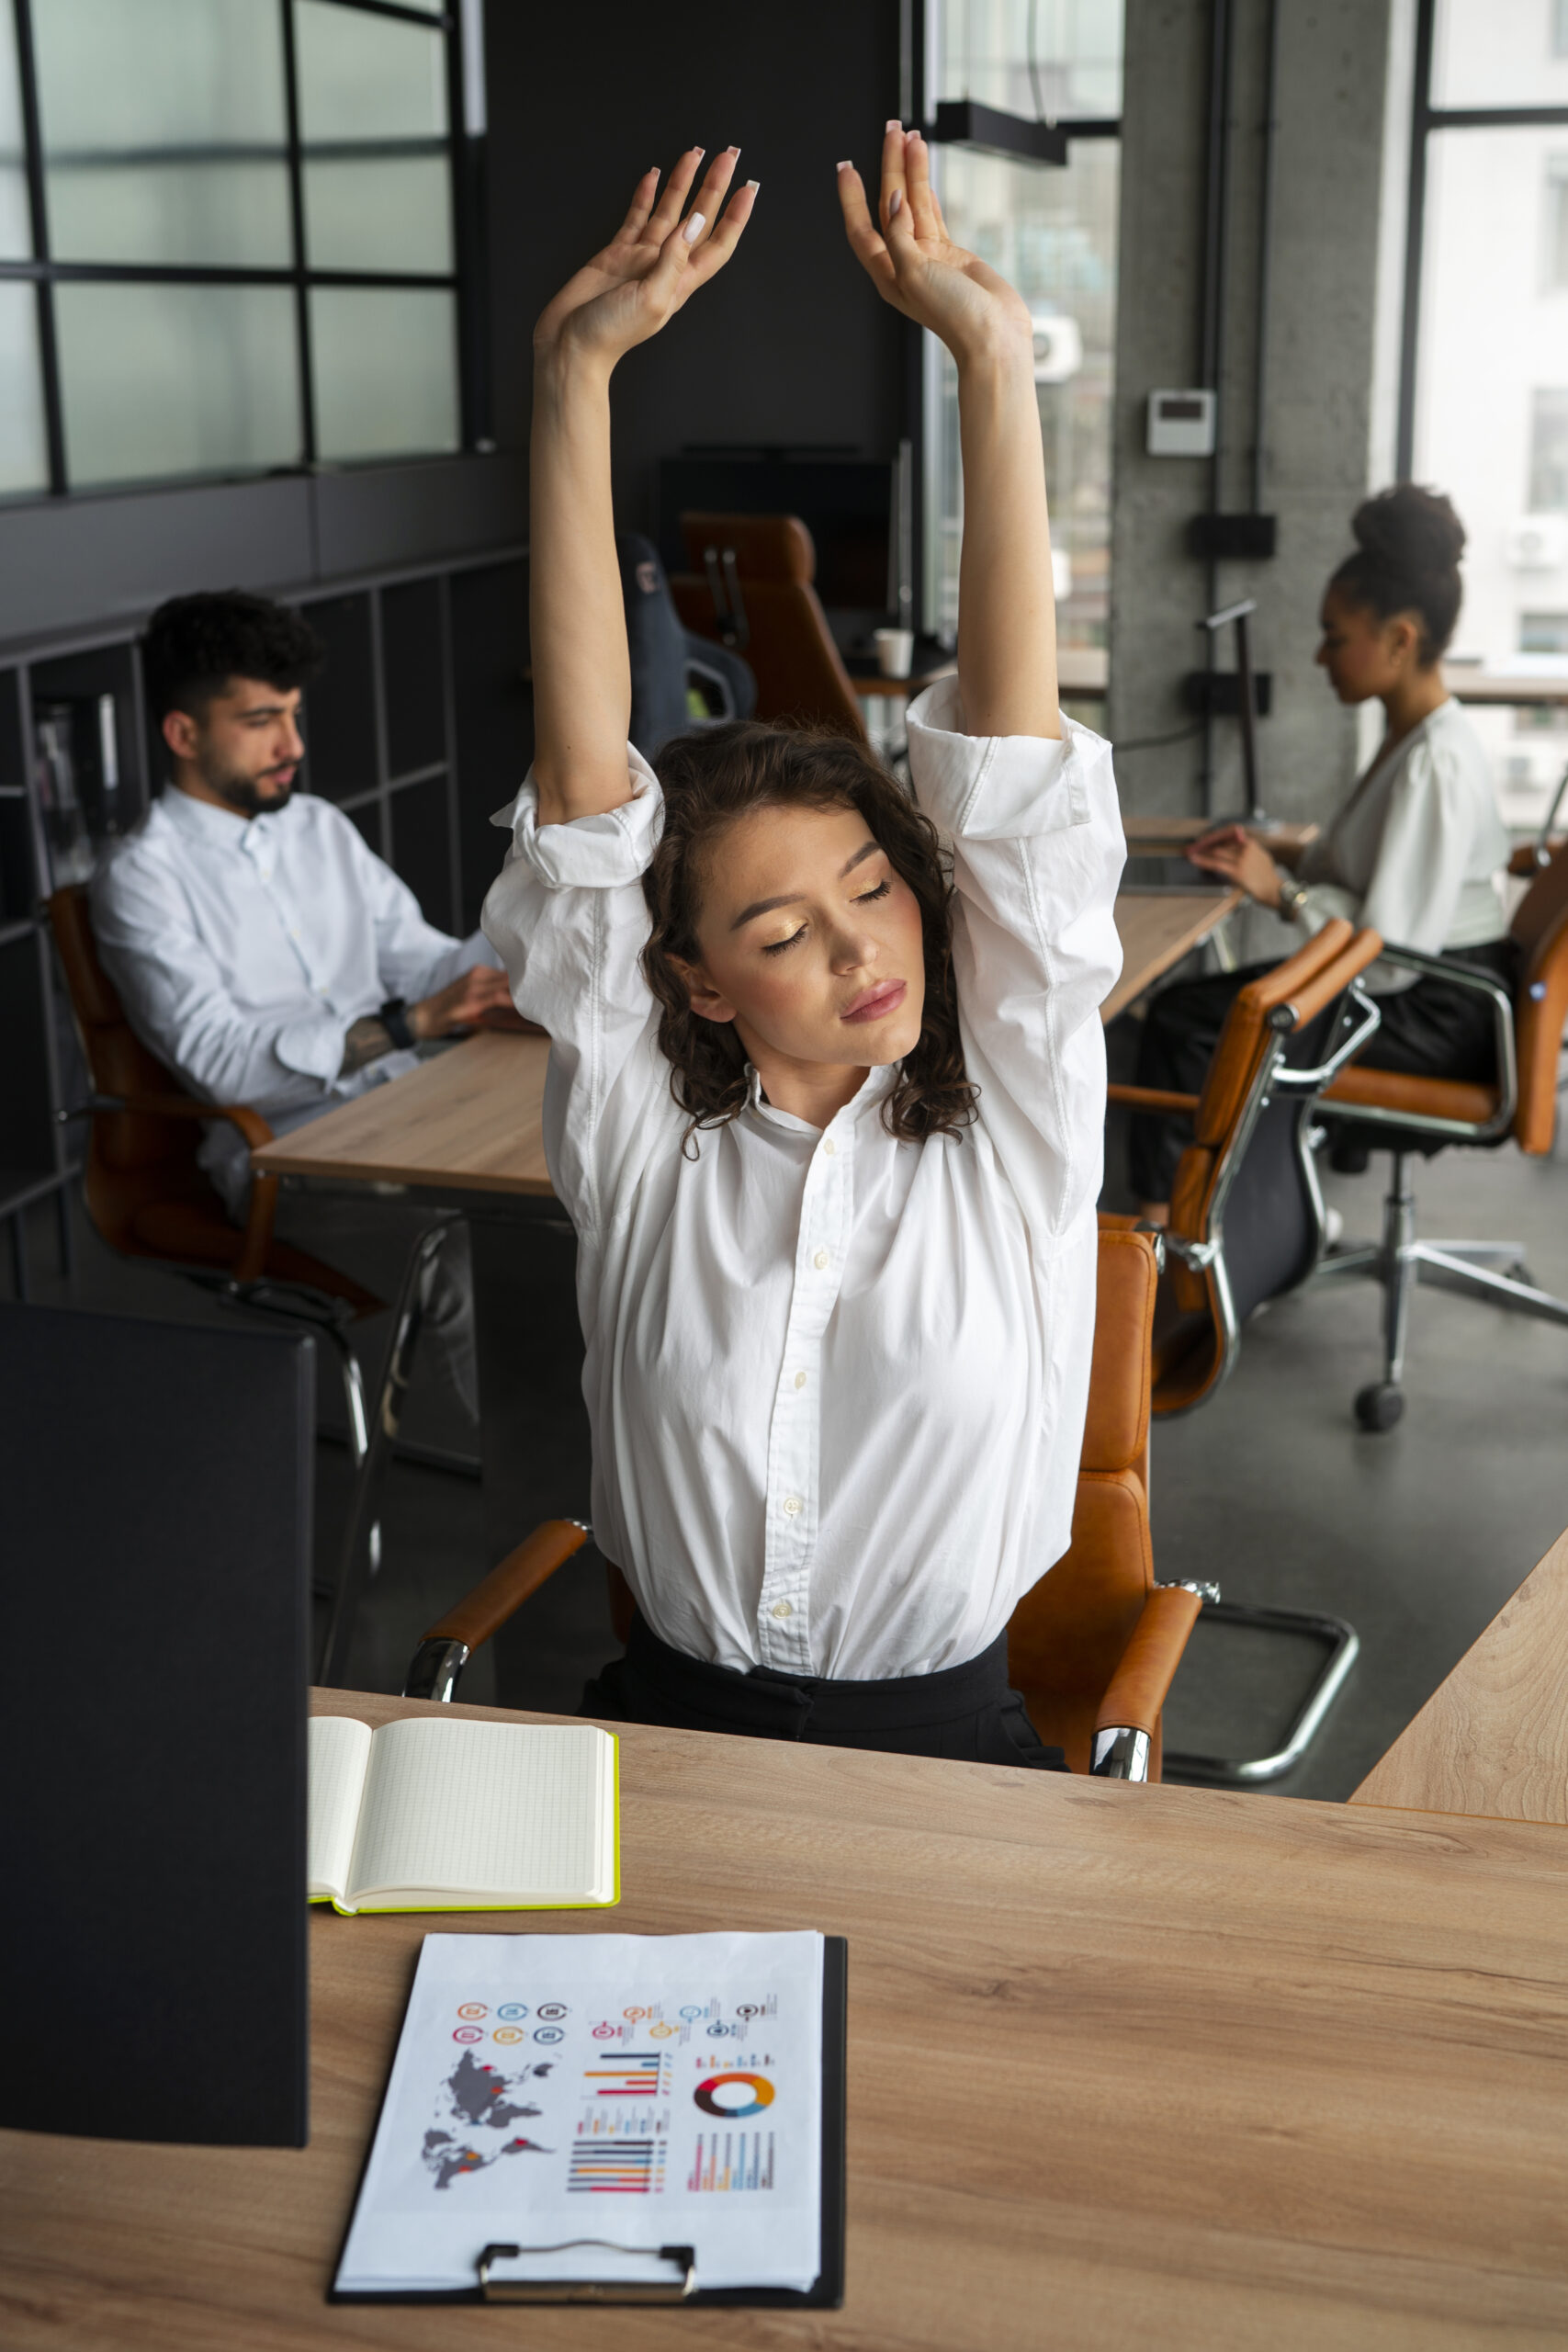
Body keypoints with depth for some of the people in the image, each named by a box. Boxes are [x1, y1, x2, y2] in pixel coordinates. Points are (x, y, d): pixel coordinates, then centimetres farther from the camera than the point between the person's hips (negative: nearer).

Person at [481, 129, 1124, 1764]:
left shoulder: (1013, 1126, -2)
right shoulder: (639, 1141, -1)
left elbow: (1007, 757, -9)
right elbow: (582, 770, -7)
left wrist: (994, 355, -14)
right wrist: (573, 375, -12)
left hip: (947, 1747, 0)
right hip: (671, 1725, 0)